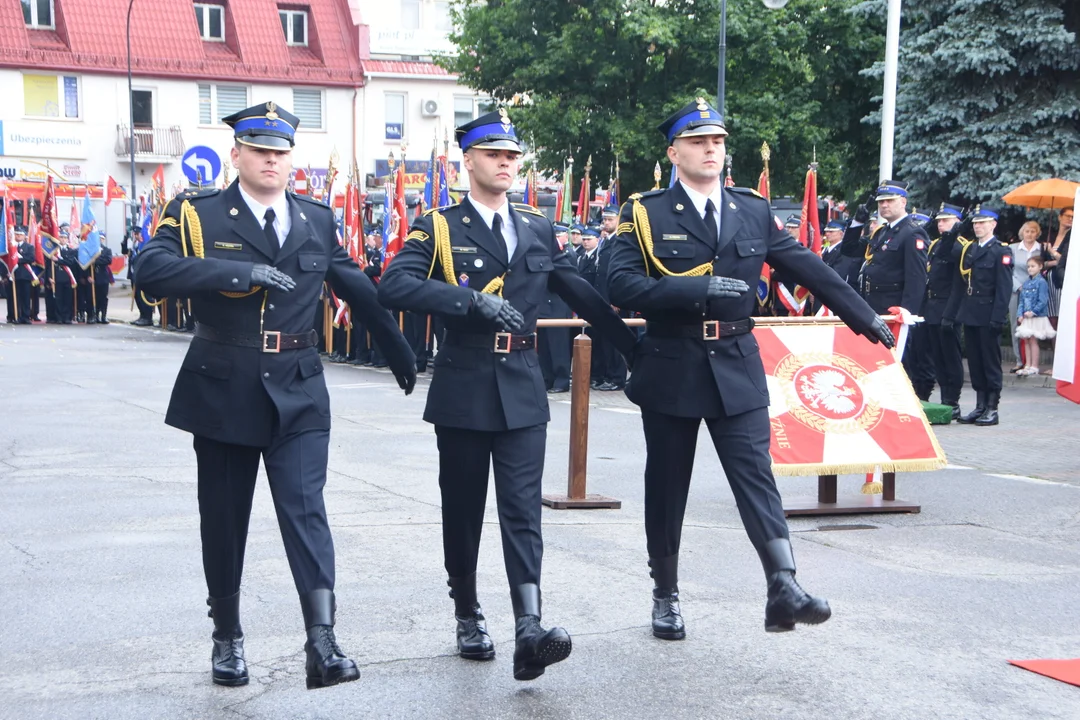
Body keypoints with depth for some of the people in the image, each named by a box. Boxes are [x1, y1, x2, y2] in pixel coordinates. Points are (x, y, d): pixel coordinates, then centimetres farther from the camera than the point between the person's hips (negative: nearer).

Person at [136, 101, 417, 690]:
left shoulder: (317, 221, 9)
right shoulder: (197, 214, -3)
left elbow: (358, 291, 19)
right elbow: (151, 270, -21)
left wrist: (401, 354, 25)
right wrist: (240, 272, -28)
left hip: (297, 391, 1)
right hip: (222, 391, -1)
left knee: (305, 509, -9)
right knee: (224, 517, 9)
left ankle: (322, 645, -14)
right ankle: (228, 637, 26)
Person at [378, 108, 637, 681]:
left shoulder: (537, 228, 12)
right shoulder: (439, 227, 0)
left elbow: (582, 295, 19)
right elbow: (394, 286, -16)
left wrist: (636, 347, 18)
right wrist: (472, 300, -24)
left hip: (522, 388, 2)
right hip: (463, 388, -2)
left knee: (522, 509, -7)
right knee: (463, 510, 8)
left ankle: (528, 632, -15)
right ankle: (468, 617, 25)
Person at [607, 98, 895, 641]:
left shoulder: (754, 211, 9)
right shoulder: (645, 214, -2)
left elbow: (808, 268, 13)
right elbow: (622, 285, -14)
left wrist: (863, 317, 13)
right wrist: (698, 290, -22)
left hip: (737, 367, 2)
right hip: (670, 368, -1)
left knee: (755, 475, -9)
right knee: (666, 488, 8)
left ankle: (783, 587, -18)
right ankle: (666, 595, 22)